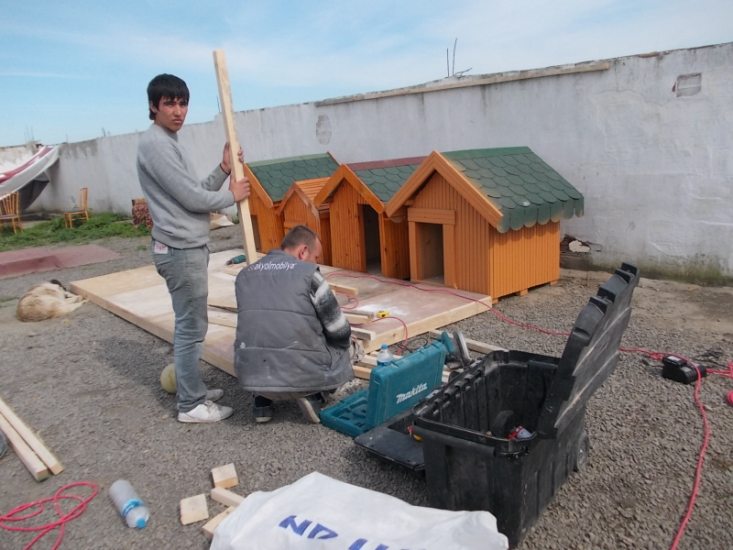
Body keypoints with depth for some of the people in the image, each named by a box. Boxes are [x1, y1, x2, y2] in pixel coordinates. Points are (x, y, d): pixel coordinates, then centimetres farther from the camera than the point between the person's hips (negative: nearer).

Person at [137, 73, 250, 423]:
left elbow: (196, 192, 15)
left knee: (189, 325, 17)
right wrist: (232, 195, -4)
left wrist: (223, 170, 4)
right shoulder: (155, 144, -15)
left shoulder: (169, 143, 17)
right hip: (181, 250, -10)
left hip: (188, 247, 10)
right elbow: (192, 198, -19)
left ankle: (192, 390, 29)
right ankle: (191, 405, 8)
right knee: (191, 328, -3)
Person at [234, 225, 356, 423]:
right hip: (301, 376, -4)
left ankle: (262, 400, 17)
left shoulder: (244, 275, 11)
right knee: (346, 347, 25)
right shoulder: (307, 273, -4)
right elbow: (340, 334, 0)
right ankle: (313, 395, 4)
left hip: (251, 376, 4)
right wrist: (346, 343, 26)